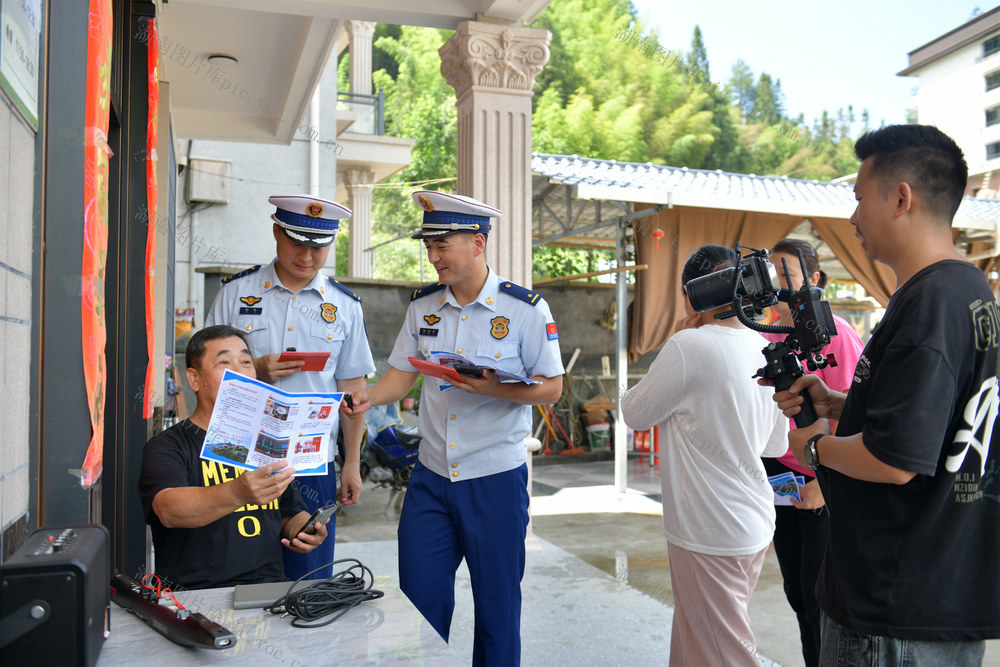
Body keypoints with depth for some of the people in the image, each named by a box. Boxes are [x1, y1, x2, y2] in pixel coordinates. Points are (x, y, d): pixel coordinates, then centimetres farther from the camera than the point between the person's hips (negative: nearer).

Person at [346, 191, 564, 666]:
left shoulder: (525, 310, -9)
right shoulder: (422, 306, 5)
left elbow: (551, 388, -6)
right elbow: (401, 375, 10)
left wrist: (497, 390, -24)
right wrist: (369, 396, -11)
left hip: (496, 479, -3)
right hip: (431, 478, 4)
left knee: (496, 601, 11)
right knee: (419, 599, 10)